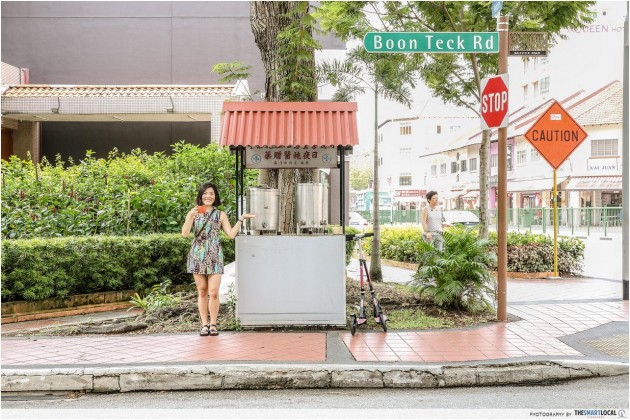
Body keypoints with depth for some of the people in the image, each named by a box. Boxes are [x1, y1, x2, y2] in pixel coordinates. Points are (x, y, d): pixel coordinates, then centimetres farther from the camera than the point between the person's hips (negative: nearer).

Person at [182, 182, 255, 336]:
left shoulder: (220, 215, 8)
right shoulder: (193, 213, 7)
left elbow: (231, 234, 1)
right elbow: (184, 234, -4)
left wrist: (241, 219, -5)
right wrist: (190, 217, -16)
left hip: (215, 256, 0)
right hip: (198, 255, 0)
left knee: (214, 292, -7)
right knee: (202, 292, 4)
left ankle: (213, 324, 7)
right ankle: (204, 324, 13)